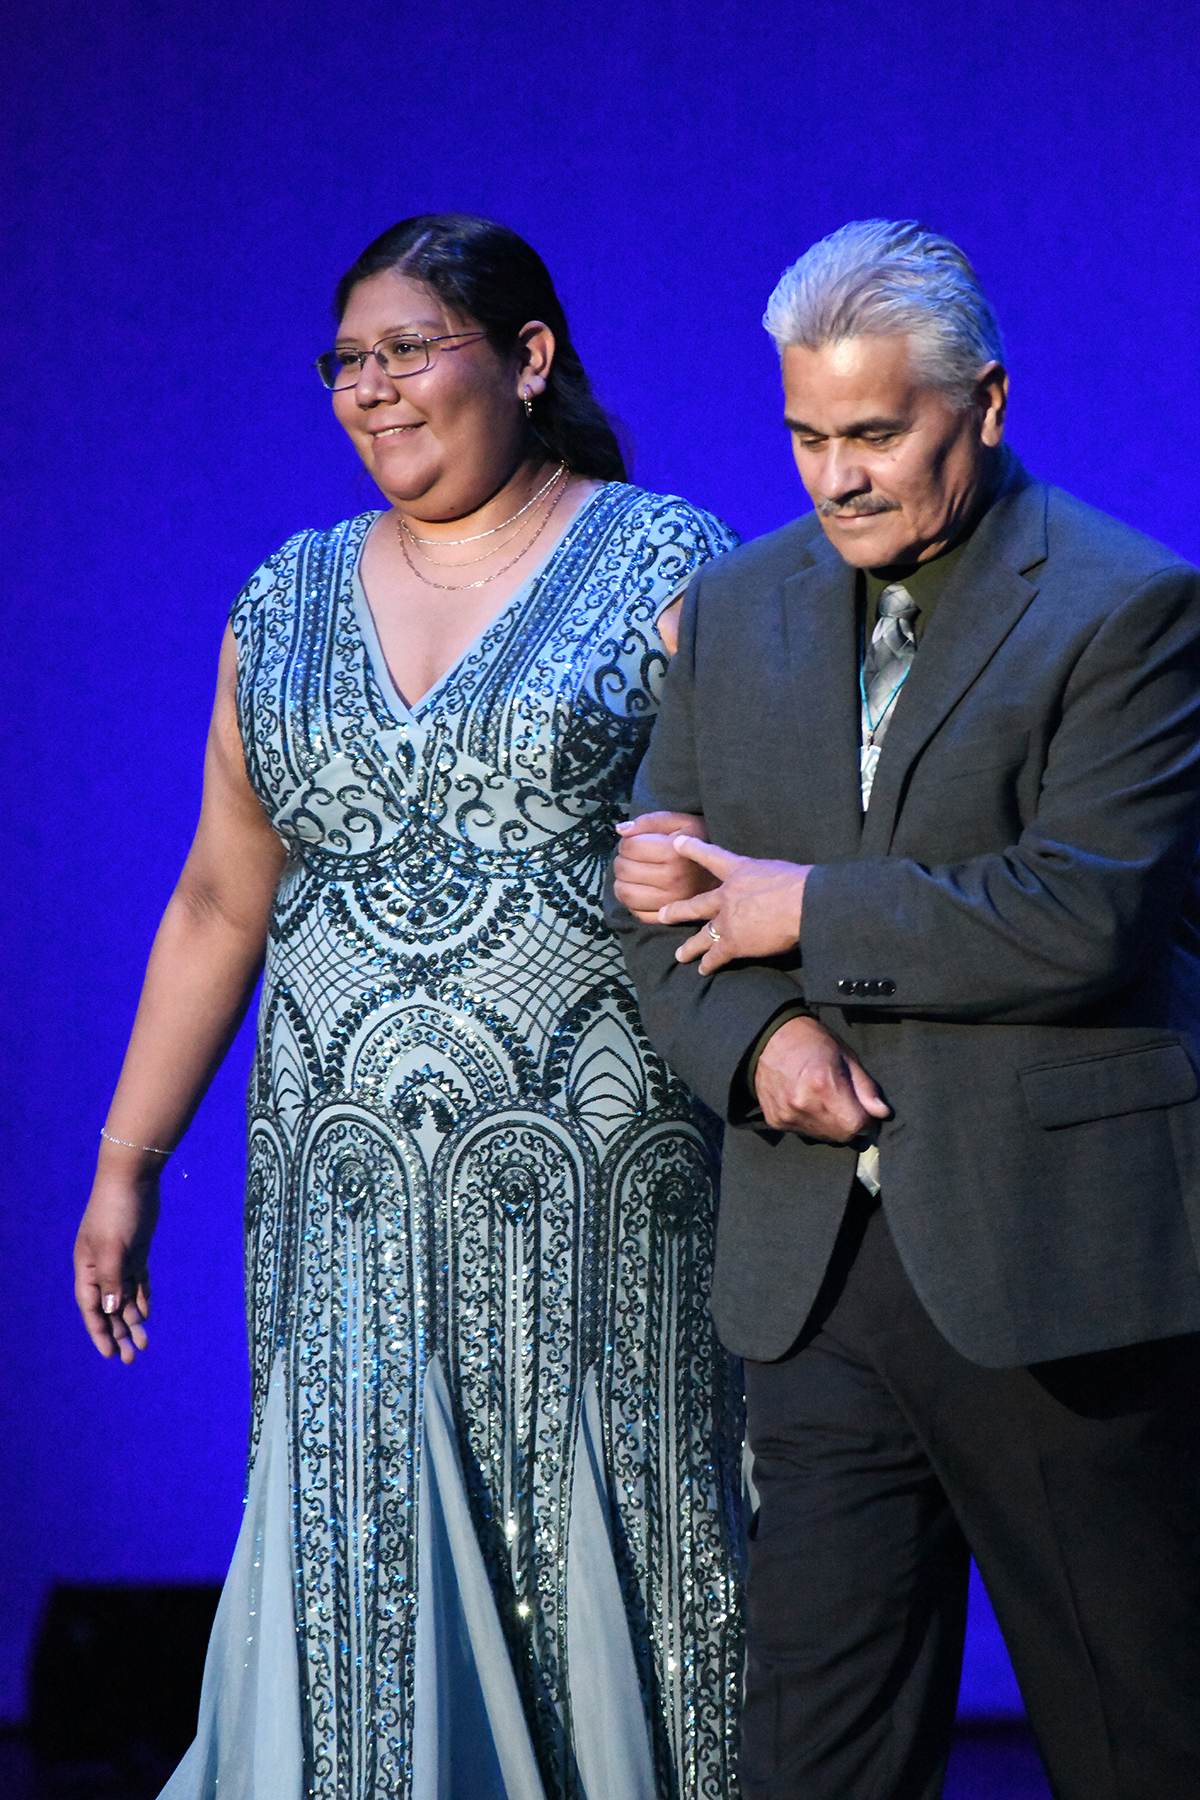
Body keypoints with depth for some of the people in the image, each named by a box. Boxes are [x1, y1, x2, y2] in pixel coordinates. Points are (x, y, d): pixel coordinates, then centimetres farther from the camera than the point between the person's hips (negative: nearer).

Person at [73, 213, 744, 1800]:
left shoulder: (668, 568, 0)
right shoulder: (288, 603, 13)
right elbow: (218, 905, 17)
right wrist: (125, 1163, 14)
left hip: (596, 1187, -3)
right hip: (352, 1196, 3)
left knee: (600, 1556, 1)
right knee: (360, 1564, -1)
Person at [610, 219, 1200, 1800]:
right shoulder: (739, 607, 12)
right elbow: (660, 902, 12)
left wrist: (808, 912, -9)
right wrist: (756, 1034, -9)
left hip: (1060, 1267, -5)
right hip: (819, 1272, 5)